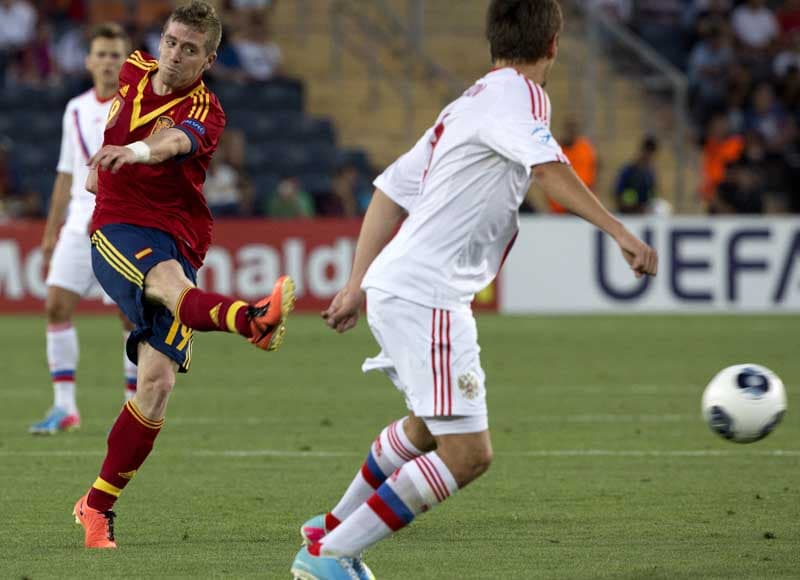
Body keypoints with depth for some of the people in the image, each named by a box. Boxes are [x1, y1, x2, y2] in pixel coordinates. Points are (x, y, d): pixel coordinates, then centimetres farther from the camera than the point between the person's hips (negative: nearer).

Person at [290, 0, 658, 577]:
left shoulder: (471, 101, 19)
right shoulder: (518, 94, -10)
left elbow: (393, 187, 22)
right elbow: (547, 166, -30)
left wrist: (359, 283, 24)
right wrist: (619, 231, -35)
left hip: (398, 287, 10)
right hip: (425, 296, -10)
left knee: (428, 425, 32)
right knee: (468, 454, -13)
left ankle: (332, 528, 46)